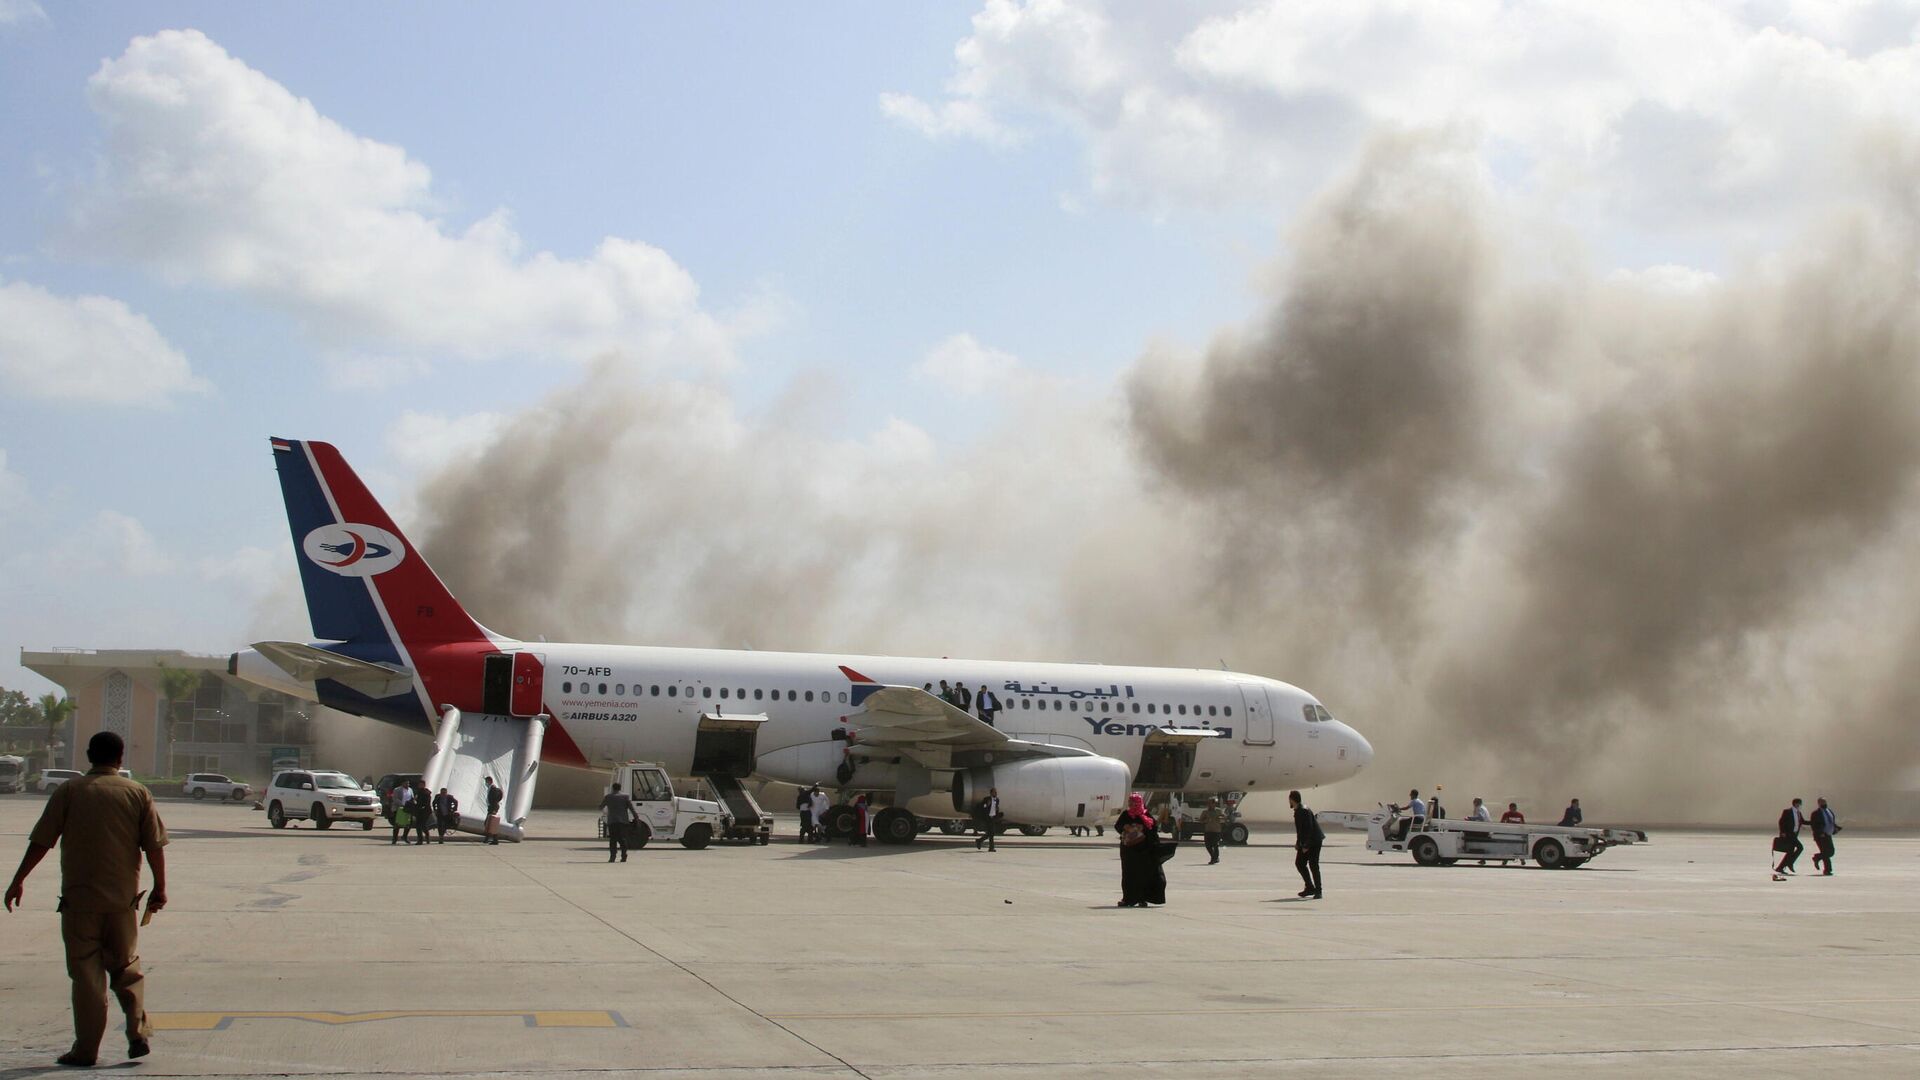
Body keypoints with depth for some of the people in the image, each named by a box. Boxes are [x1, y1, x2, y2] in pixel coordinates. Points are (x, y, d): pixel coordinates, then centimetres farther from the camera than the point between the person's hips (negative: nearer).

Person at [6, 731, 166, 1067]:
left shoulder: (68, 791, -2)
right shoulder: (138, 793, 1)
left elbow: (41, 841, -2)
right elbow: (154, 846, -1)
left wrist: (18, 880, 7)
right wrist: (160, 888, 9)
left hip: (79, 897, -1)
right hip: (122, 898, 1)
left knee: (86, 974, 4)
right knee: (126, 967, 16)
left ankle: (86, 1049, 4)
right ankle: (139, 1033, 4)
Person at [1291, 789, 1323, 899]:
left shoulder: (1304, 811, -20)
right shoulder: (1297, 811, 11)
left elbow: (1309, 829, -24)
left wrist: (1306, 845, -24)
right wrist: (1298, 843, 20)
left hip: (1314, 841, -10)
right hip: (1305, 843, 10)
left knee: (1313, 865, -8)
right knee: (1299, 863, 7)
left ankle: (1318, 891, -2)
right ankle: (1310, 888, 14)